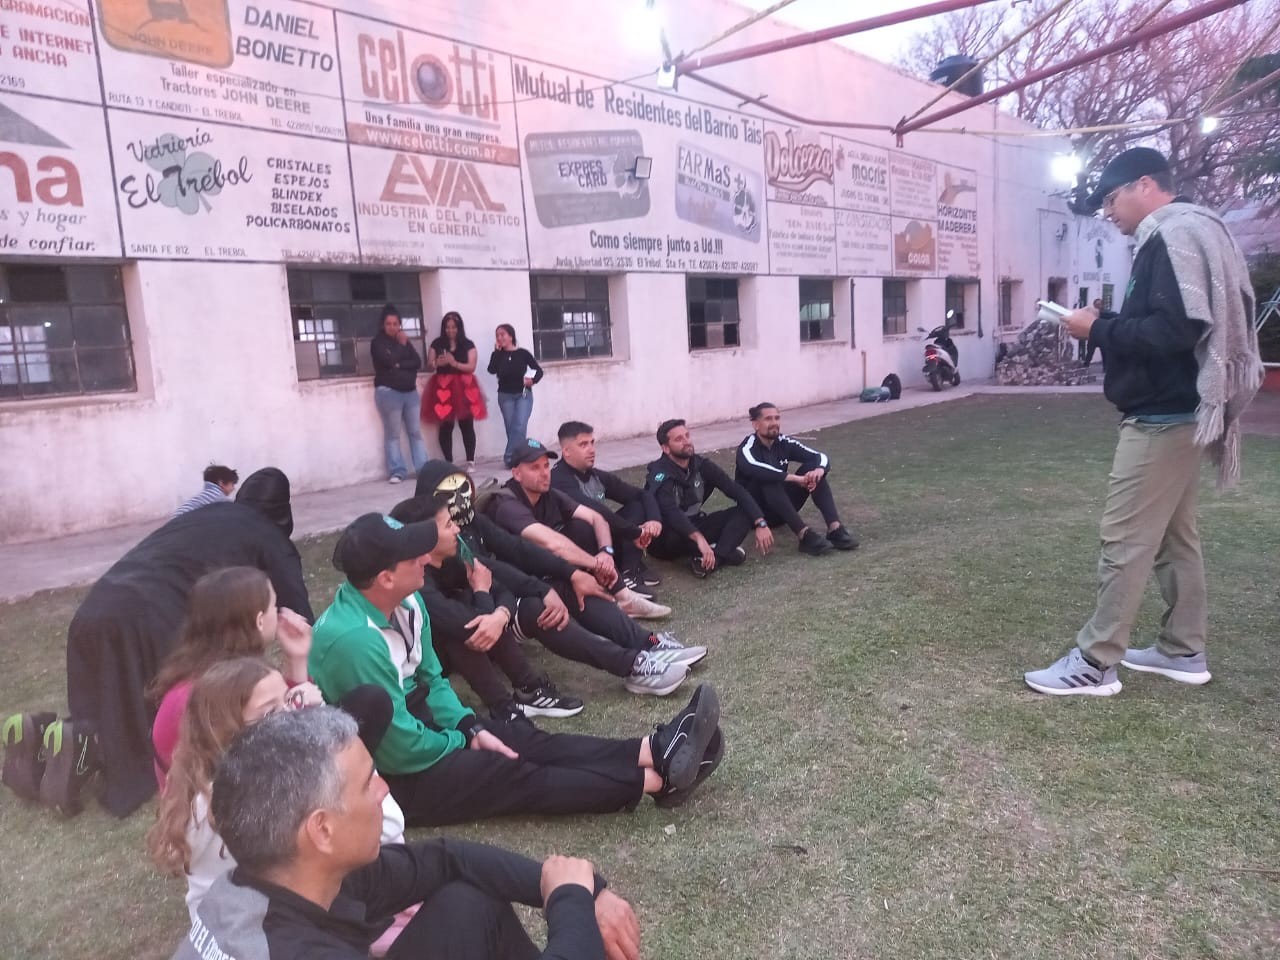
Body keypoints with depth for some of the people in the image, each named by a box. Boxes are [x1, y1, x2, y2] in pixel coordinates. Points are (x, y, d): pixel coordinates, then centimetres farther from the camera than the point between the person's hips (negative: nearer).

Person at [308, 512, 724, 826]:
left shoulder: (404, 602, -2)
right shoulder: (354, 639, -33)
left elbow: (430, 679, 9)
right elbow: (400, 749, -28)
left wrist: (471, 728, -7)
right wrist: (464, 741, -10)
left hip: (410, 726, 9)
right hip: (383, 775, -8)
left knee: (522, 739, -8)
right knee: (507, 772, -17)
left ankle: (656, 750, -15)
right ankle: (657, 778, -17)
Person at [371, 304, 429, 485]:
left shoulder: (404, 341, 15)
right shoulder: (377, 342, 0)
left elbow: (417, 363, 4)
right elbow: (389, 361, -16)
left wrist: (400, 365, -9)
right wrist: (401, 345, -3)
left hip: (410, 391, 5)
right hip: (388, 392, -5)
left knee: (415, 432, 2)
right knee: (393, 434, -5)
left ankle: (423, 468, 3)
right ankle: (396, 471, -3)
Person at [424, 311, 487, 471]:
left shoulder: (468, 345, 5)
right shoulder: (437, 344, 8)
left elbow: (471, 367, -3)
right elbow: (429, 364, 8)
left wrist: (455, 363, -18)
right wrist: (437, 363, -15)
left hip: (463, 387, -1)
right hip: (443, 387, 1)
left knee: (466, 425, -3)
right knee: (445, 426, -3)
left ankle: (470, 462, 2)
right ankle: (448, 463, 2)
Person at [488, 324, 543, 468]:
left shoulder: (523, 353, -3)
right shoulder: (498, 355, 2)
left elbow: (539, 370, 2)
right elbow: (492, 370, -16)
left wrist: (533, 380, -17)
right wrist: (496, 351, -13)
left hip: (523, 394, -2)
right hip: (505, 395, 2)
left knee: (519, 426, -16)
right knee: (511, 428, 2)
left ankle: (509, 458, -13)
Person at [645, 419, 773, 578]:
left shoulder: (701, 465, -4)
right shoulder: (660, 475, -22)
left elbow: (737, 491, -9)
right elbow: (670, 512, -40)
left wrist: (761, 524, -21)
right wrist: (698, 538, -54)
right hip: (665, 540, -6)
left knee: (745, 511, -12)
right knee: (673, 534, -42)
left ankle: (712, 559, -32)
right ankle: (723, 553, -23)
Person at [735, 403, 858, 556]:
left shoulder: (783, 442, -1)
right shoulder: (748, 447, -17)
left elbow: (821, 457, -4)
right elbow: (753, 469, -40)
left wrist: (819, 470, -29)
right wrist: (795, 478, -39)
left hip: (782, 510, 6)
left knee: (813, 468, -13)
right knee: (768, 480, -35)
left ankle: (835, 529, -28)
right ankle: (805, 536, -43)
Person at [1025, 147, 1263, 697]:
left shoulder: (1174, 236, -14)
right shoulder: (1178, 236, 16)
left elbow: (1176, 330, -25)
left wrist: (1099, 330, -15)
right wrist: (1106, 327, 5)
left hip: (1161, 417, -11)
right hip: (1176, 413, 11)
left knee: (1125, 541, -7)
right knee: (1174, 537, 15)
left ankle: (1094, 663, 0)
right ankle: (1184, 650, 25)